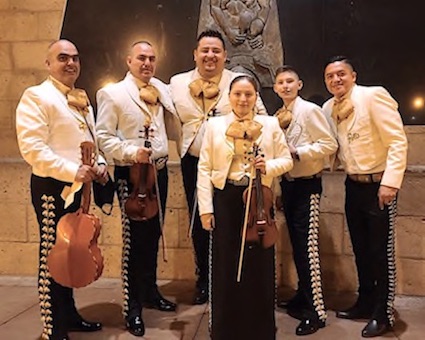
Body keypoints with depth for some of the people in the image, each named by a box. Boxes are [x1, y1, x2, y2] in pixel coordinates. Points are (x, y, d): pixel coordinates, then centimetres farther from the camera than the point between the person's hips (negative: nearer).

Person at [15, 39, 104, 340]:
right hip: (53, 187, -8)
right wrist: (73, 171, -25)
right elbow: (31, 147, -21)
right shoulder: (37, 96, -10)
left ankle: (69, 315, 32)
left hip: (79, 187, 8)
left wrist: (99, 164, 4)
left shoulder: (82, 99, 16)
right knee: (53, 256, 0)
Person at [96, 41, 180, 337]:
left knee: (153, 235, 16)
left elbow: (178, 123, 6)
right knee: (135, 239, -2)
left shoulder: (162, 90, 10)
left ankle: (150, 291, 34)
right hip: (131, 173, -5)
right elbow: (104, 137, -12)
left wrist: (164, 98, -6)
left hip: (159, 171, 6)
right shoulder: (112, 93, -6)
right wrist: (131, 152, -23)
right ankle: (133, 306, 12)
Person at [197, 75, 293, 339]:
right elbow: (205, 168, 1)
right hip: (225, 198, 0)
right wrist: (206, 207, -5)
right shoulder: (215, 125, 4)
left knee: (260, 264, 6)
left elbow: (287, 160, 7)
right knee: (226, 265, 6)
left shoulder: (271, 124, 5)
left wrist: (269, 166, -15)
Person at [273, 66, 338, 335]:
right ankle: (303, 296, 29)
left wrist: (297, 153, -21)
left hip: (307, 184, -7)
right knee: (297, 244, 15)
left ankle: (316, 311, -2)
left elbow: (330, 144, -16)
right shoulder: (280, 115, 11)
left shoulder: (310, 110, -11)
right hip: (288, 184, 8)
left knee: (308, 246, -9)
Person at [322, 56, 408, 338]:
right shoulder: (328, 108, 5)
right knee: (361, 248, 15)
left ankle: (383, 314, 14)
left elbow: (398, 141, -17)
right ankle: (366, 303, 30)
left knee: (381, 251, 0)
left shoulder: (373, 95, -14)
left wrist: (390, 182, -23)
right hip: (353, 185, 6)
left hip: (379, 184, -6)